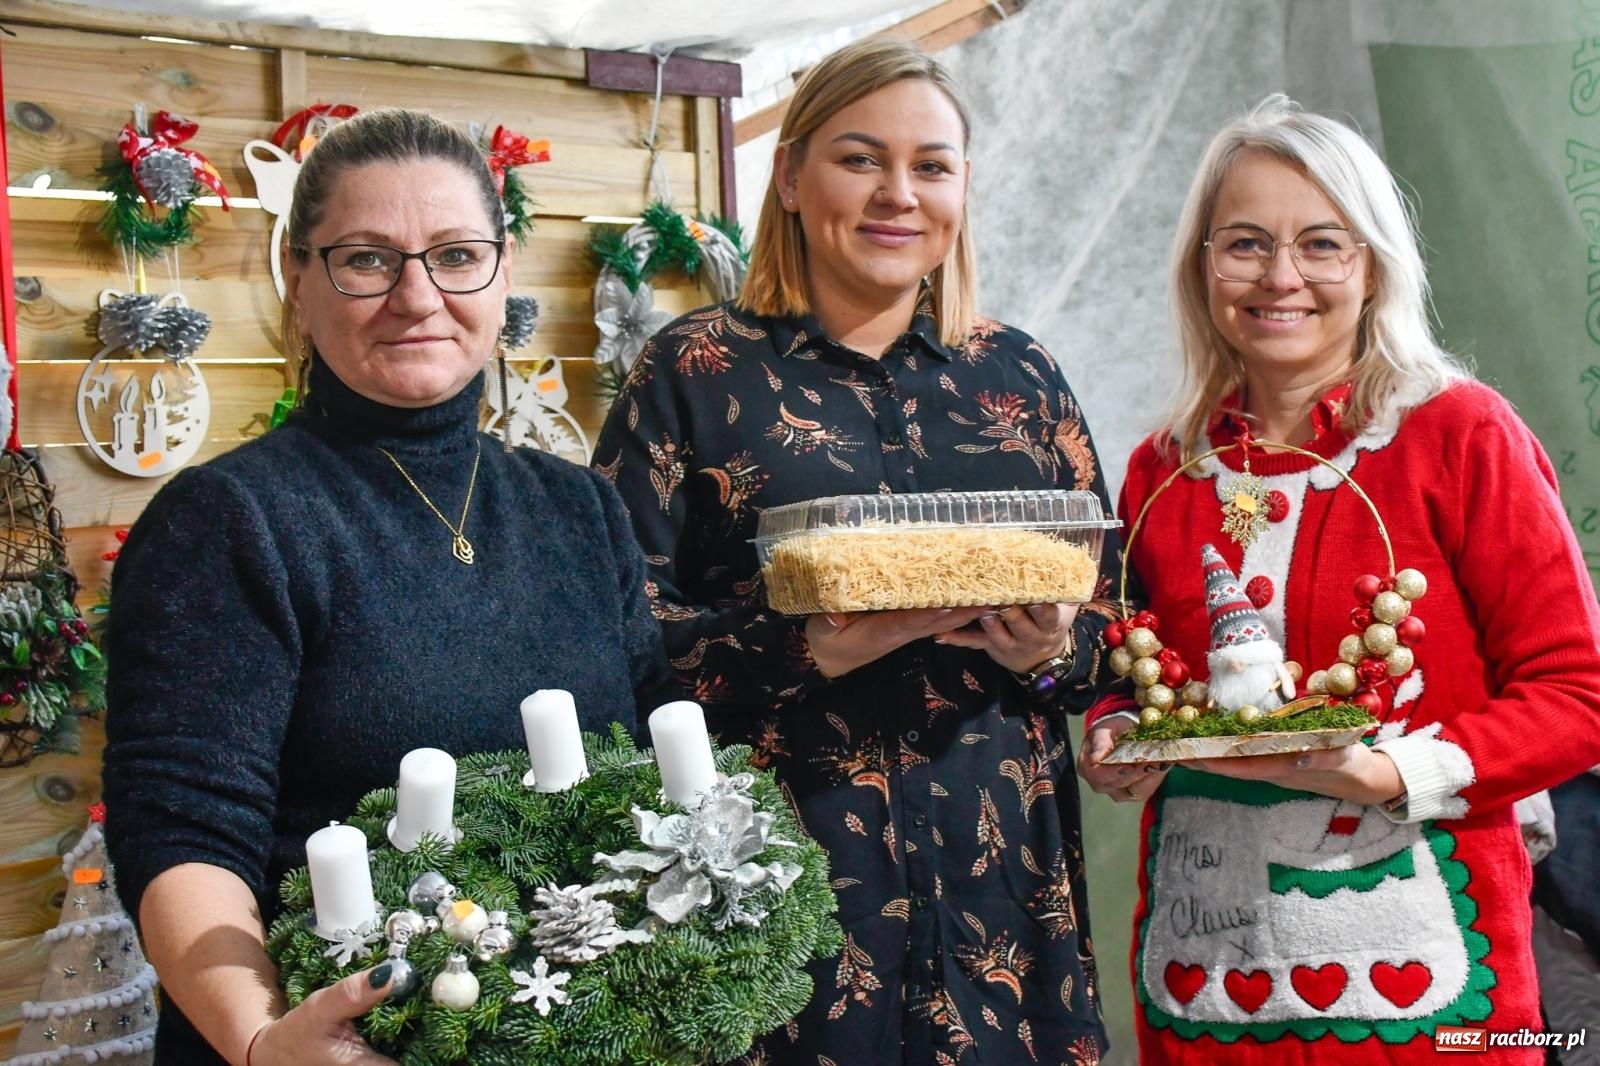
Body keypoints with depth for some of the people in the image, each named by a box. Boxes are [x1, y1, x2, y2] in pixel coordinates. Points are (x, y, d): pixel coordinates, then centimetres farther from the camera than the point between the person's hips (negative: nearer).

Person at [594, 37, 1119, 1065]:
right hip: (781, 875, -3)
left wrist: (1050, 650, -11)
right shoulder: (696, 367, -1)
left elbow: (1107, 611, 12)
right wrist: (814, 652, -21)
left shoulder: (1021, 374, 8)